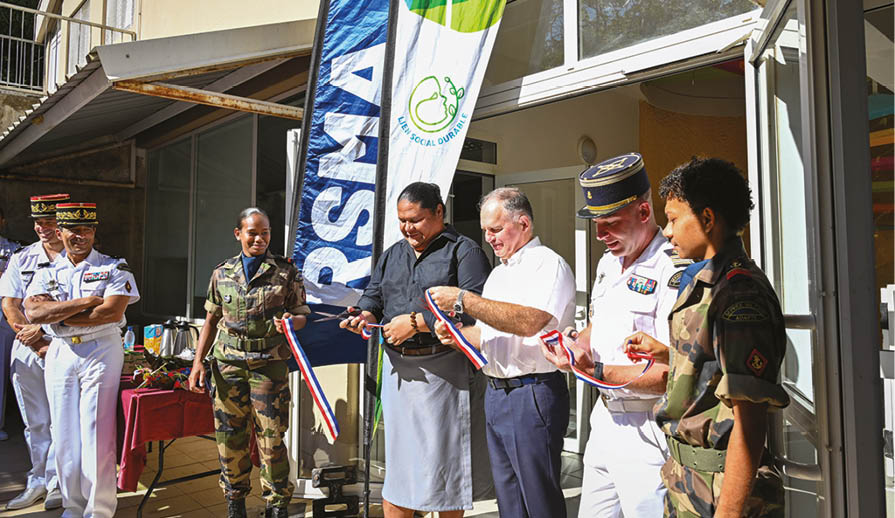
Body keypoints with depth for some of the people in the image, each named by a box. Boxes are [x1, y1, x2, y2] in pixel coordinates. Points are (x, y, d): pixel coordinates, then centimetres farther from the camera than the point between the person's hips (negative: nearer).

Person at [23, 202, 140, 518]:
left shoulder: (114, 268, 0)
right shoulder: (47, 273, 10)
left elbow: (113, 312, -15)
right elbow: (33, 313, -7)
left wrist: (56, 317, -9)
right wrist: (85, 302, -15)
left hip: (102, 352, -4)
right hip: (60, 354, 4)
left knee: (97, 433, -4)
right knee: (64, 433, 8)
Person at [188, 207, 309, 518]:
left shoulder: (286, 272, 2)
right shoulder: (222, 273, 9)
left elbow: (302, 315, 5)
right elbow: (211, 319, 14)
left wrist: (290, 322, -19)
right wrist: (198, 360, 7)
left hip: (269, 364, -2)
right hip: (228, 363, 3)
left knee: (271, 438, 0)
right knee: (229, 436, 8)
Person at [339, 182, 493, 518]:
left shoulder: (465, 252, -4)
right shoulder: (391, 255, 17)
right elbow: (373, 297, 19)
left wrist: (416, 322, -17)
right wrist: (366, 316, -5)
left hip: (445, 371, -5)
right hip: (398, 369, 5)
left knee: (445, 462, 7)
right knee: (397, 462, 12)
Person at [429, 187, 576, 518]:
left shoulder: (548, 264, -9)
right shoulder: (498, 273, 19)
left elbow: (529, 321, -26)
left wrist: (463, 300, -24)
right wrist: (457, 336, 0)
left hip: (532, 396, -8)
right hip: (495, 394, 8)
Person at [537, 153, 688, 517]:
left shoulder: (674, 272, -19)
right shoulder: (608, 262, 11)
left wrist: (598, 372, -25)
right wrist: (576, 340, 3)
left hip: (648, 433, -8)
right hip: (604, 421, 8)